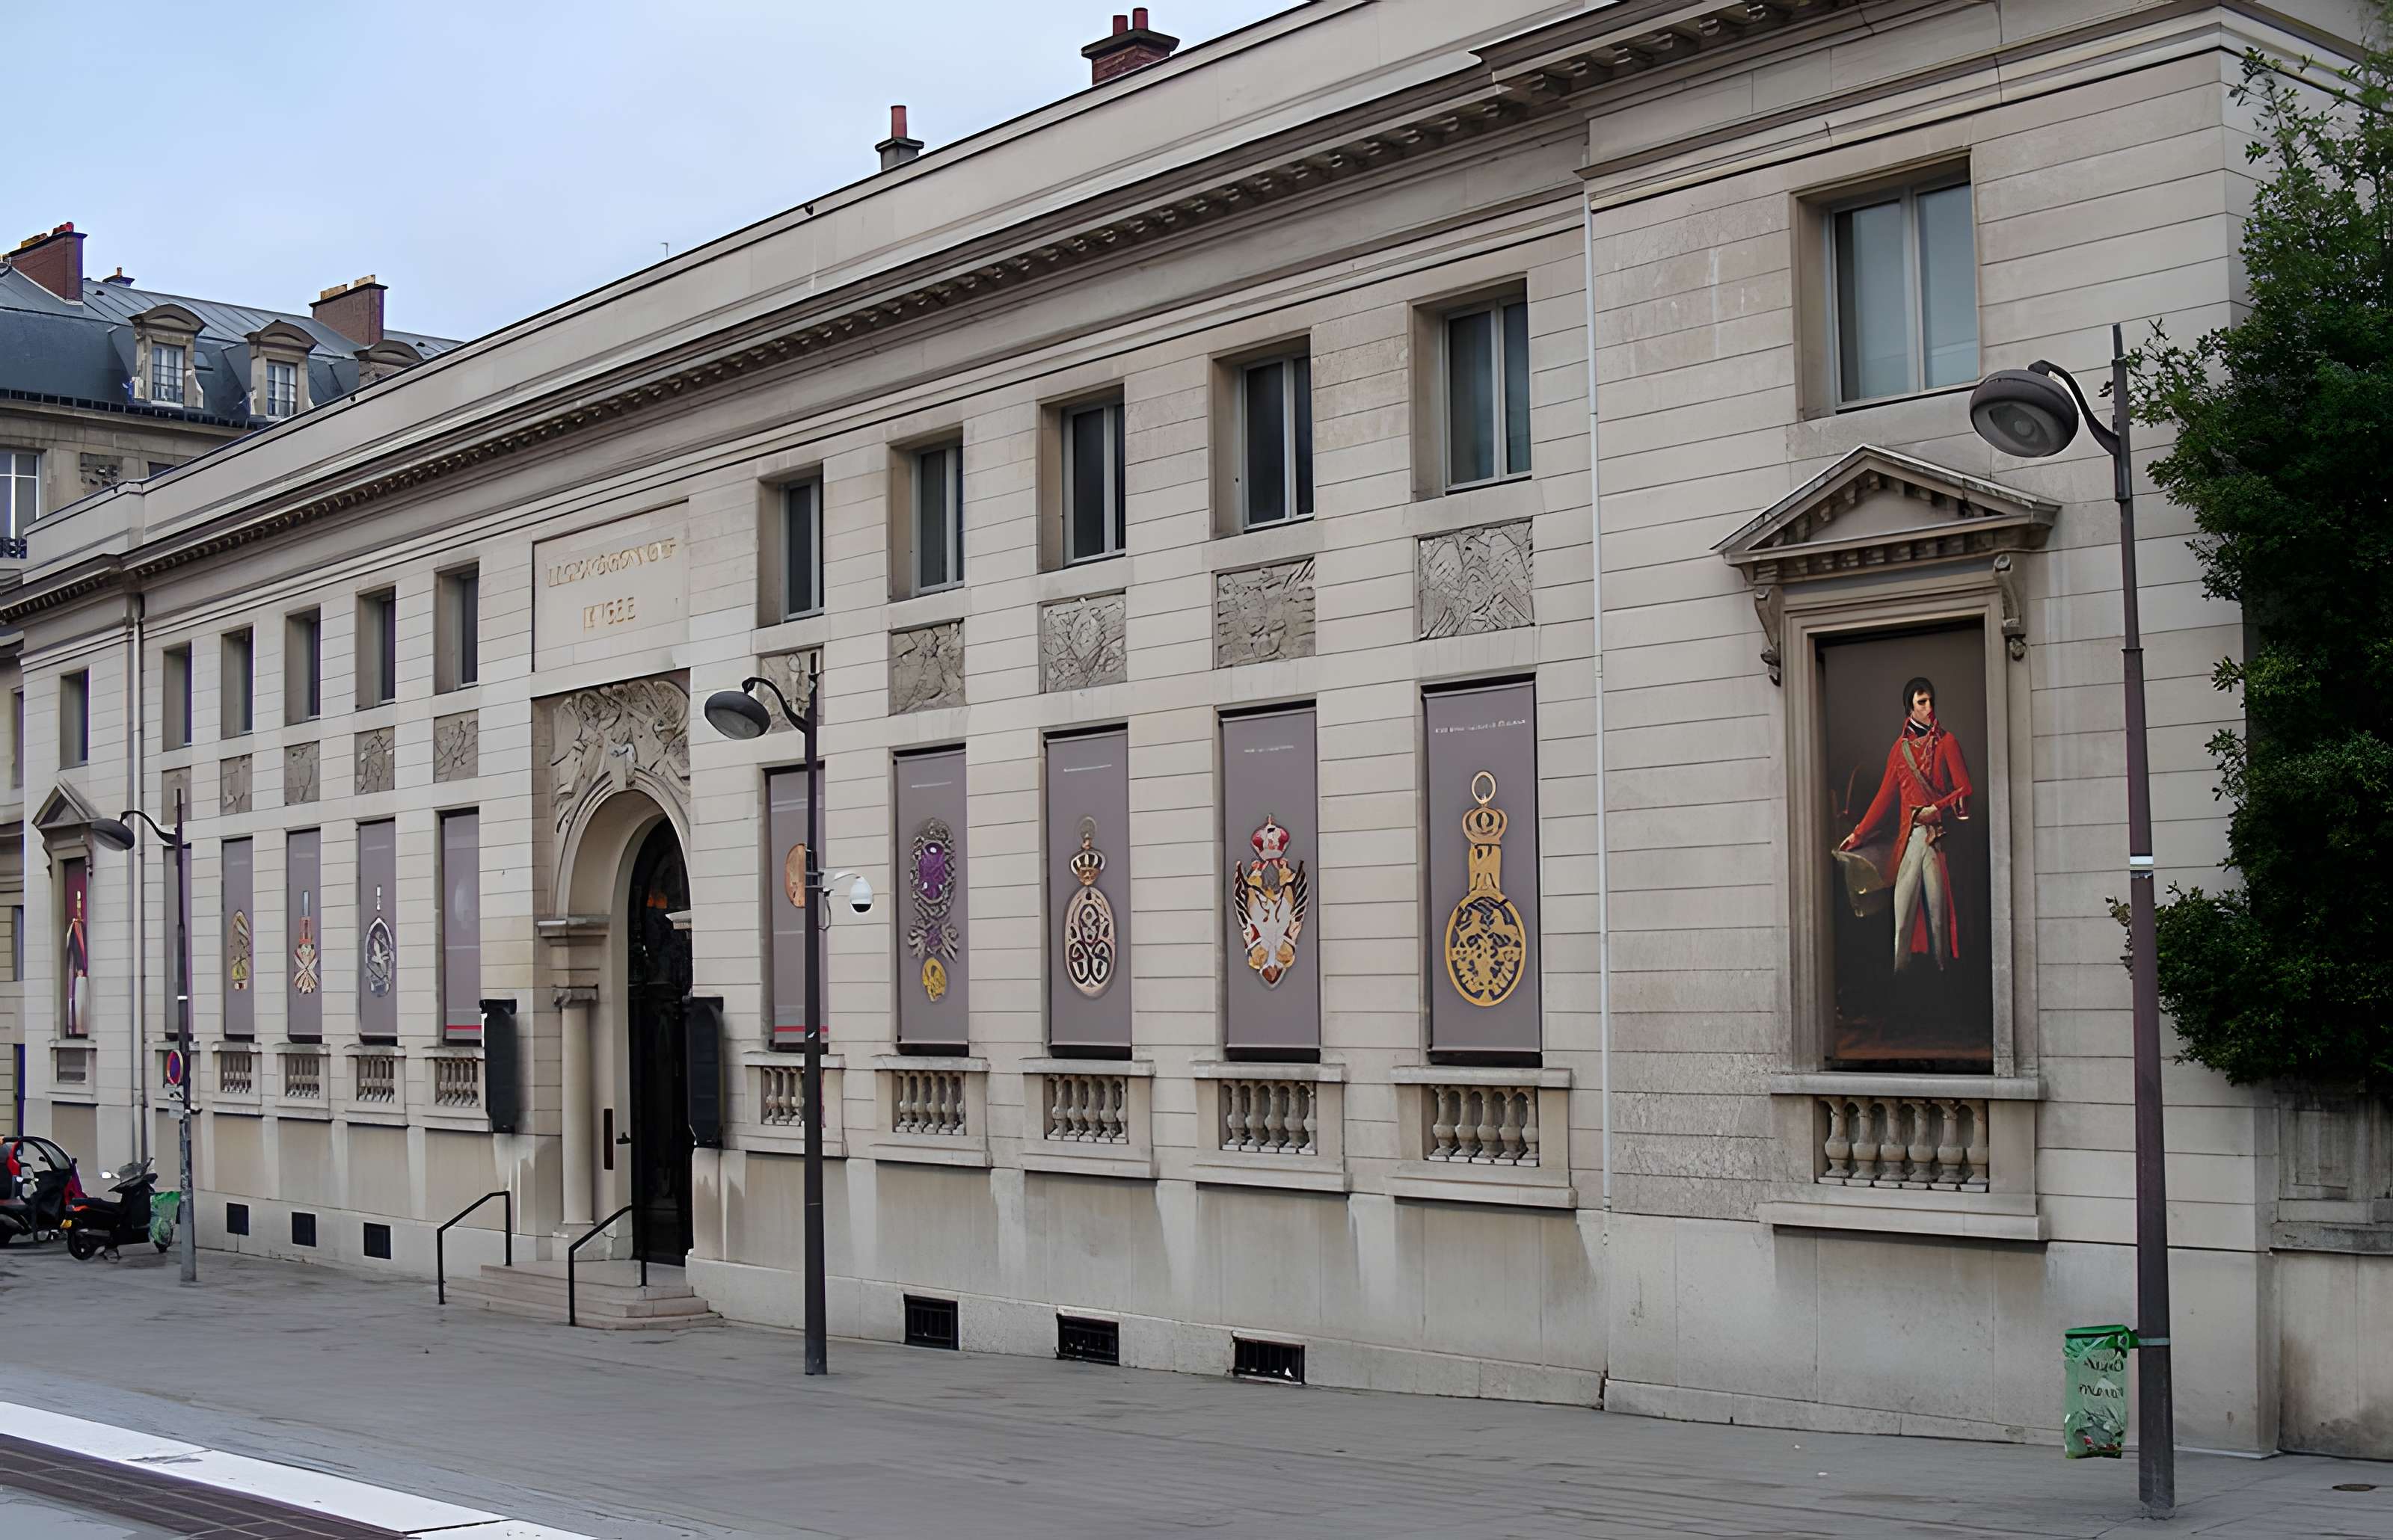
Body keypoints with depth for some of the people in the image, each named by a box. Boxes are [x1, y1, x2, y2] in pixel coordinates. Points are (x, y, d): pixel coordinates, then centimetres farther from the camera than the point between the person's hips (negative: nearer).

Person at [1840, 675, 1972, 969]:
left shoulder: (1946, 742, 7)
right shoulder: (1899, 748, 16)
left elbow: (1963, 789, -1)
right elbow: (1885, 797, 19)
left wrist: (1937, 808, -16)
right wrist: (1858, 834, 16)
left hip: (1938, 832, -3)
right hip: (1908, 835, 3)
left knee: (1938, 904, -6)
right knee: (1904, 904, -4)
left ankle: (1942, 966, -3)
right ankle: (1900, 970, -5)